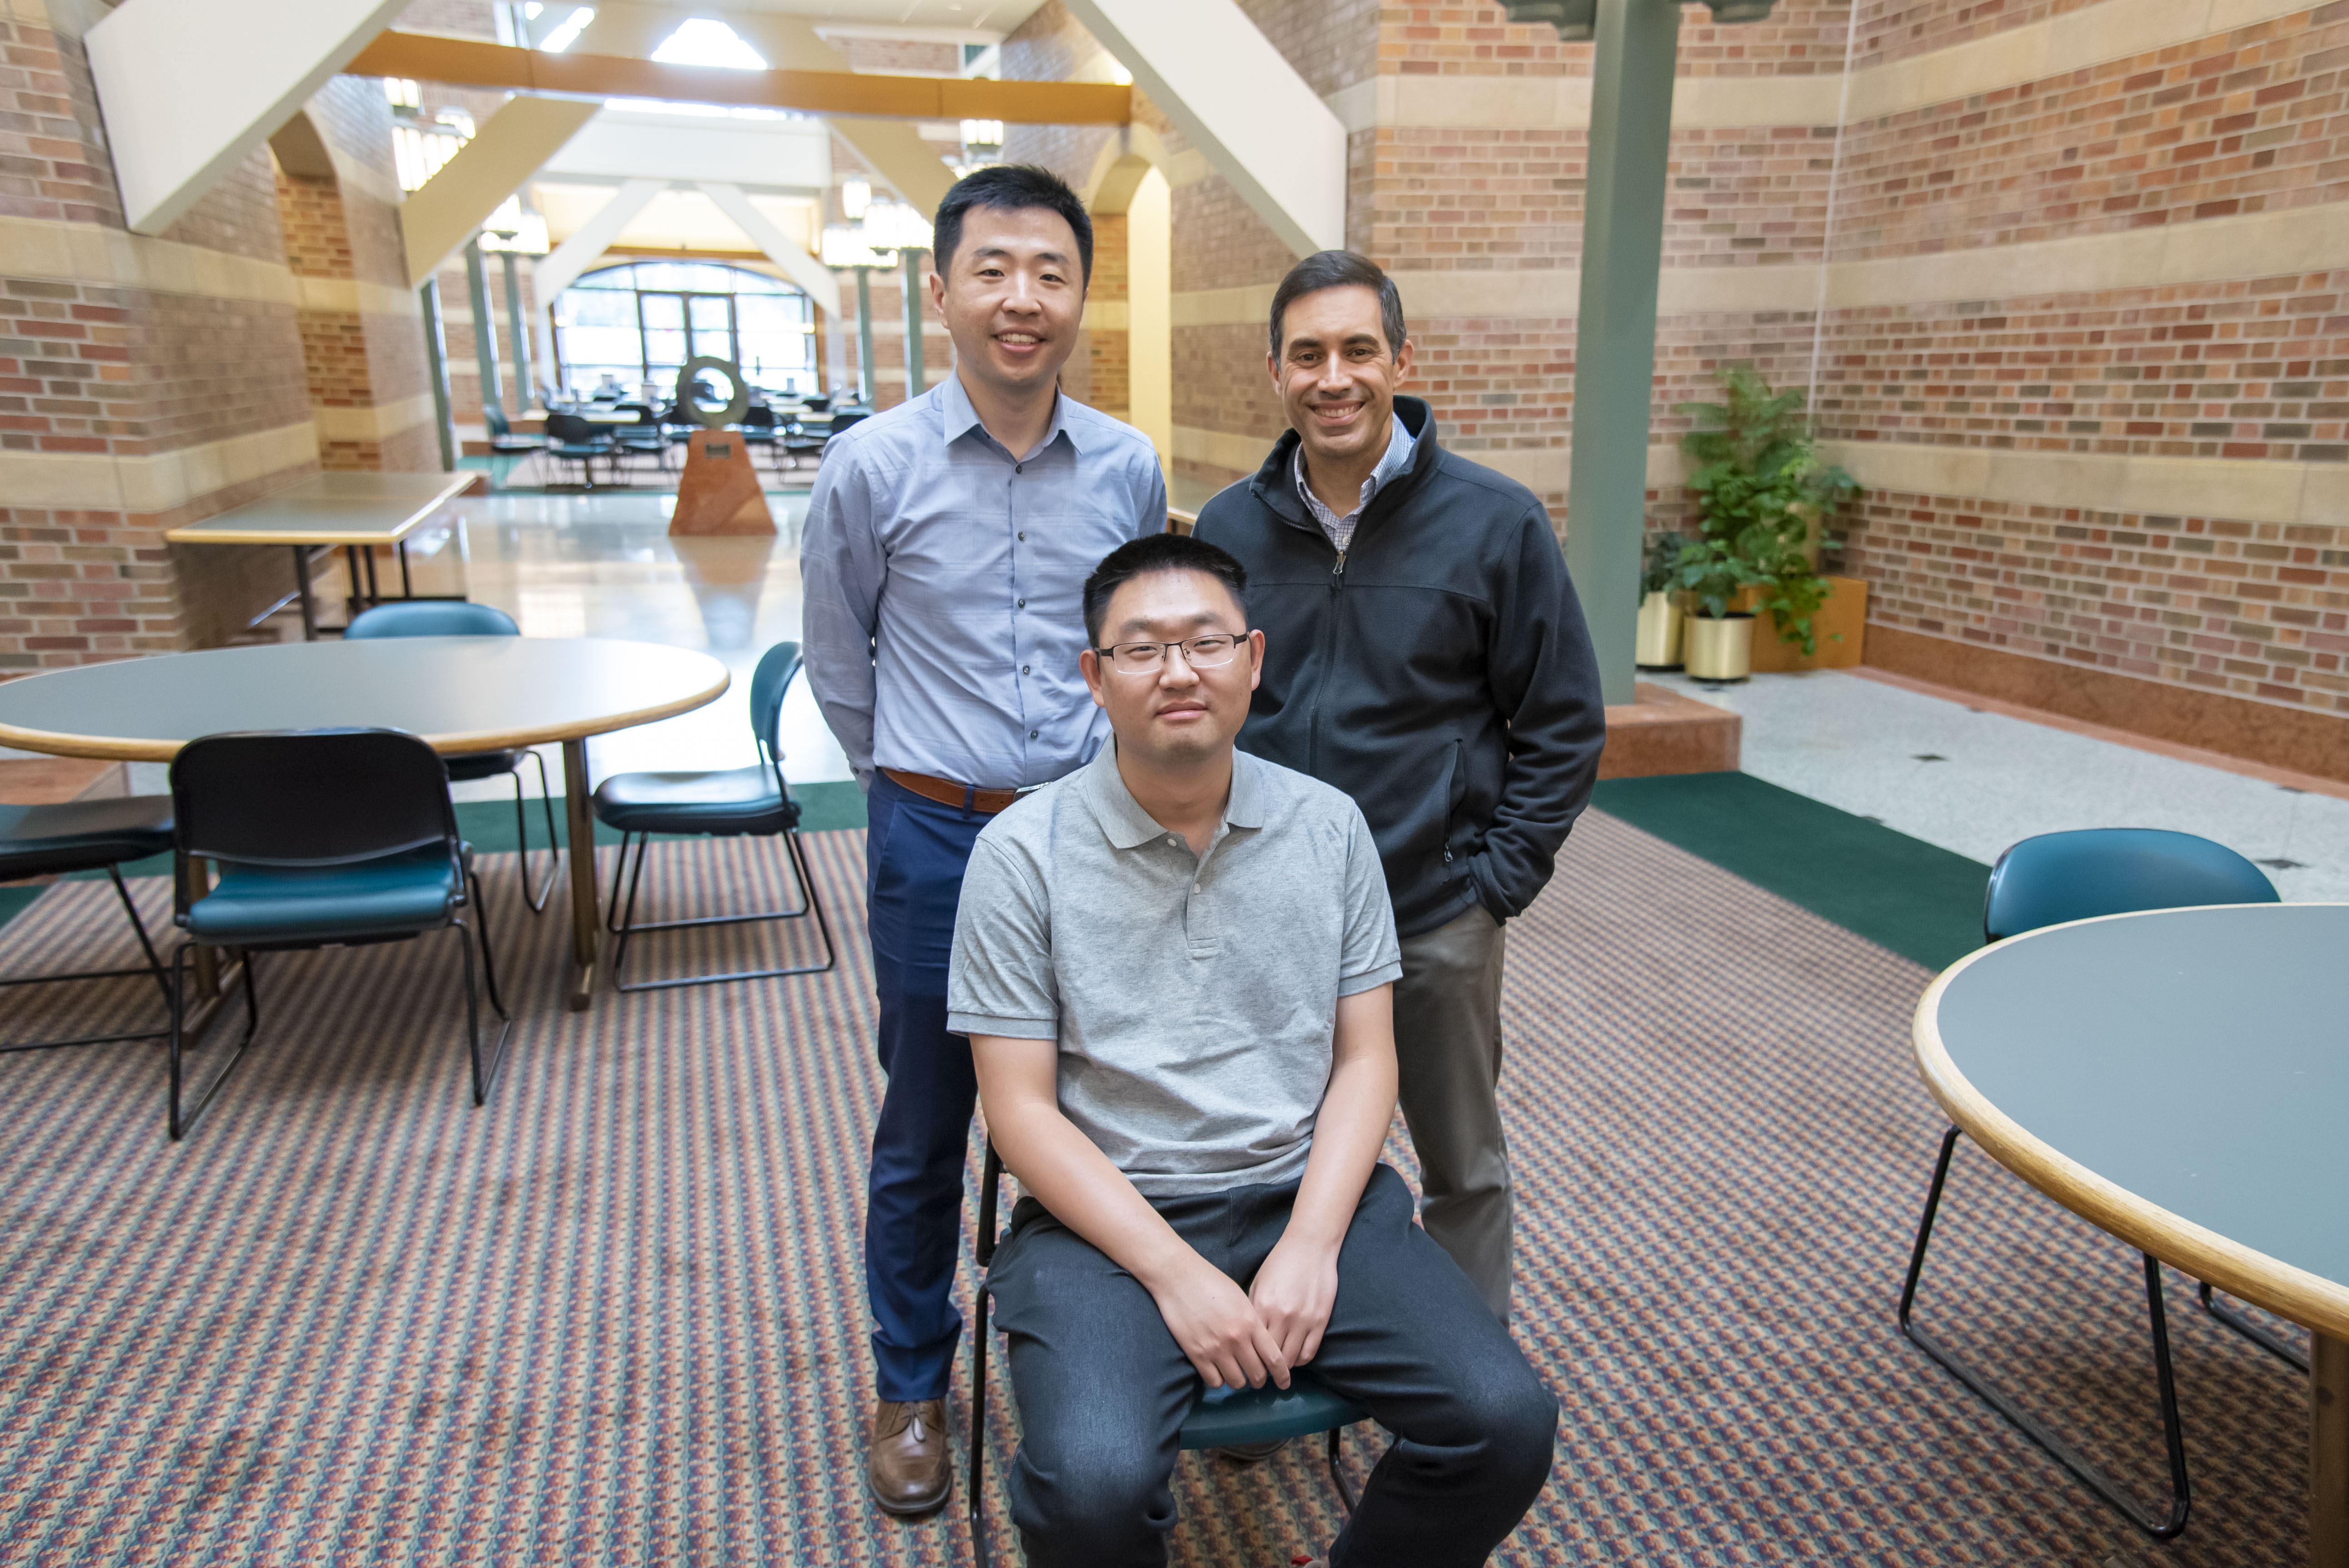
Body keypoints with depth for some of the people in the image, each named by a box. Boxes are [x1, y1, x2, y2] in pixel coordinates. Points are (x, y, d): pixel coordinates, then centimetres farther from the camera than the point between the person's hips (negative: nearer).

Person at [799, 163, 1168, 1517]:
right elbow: (840, 661, 5)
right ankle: (912, 1386, 35)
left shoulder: (1131, 467, 0)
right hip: (938, 841, -2)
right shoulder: (873, 466, -7)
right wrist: (918, 785, 10)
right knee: (925, 1133, 12)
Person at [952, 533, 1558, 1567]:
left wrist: (1311, 1245, -10)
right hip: (1108, 1213, -2)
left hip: (1307, 1192, 3)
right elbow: (1022, 1111, -7)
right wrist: (1174, 1273, -15)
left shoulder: (1329, 827, 3)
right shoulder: (1023, 853, -7)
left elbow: (1364, 1058, 4)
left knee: (1506, 1425, -14)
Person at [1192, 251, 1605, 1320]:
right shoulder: (1229, 528, 0)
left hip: (1436, 920, -2)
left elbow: (1564, 725, -4)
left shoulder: (1496, 523, -9)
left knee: (1464, 1169, 18)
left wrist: (1497, 884, -8)